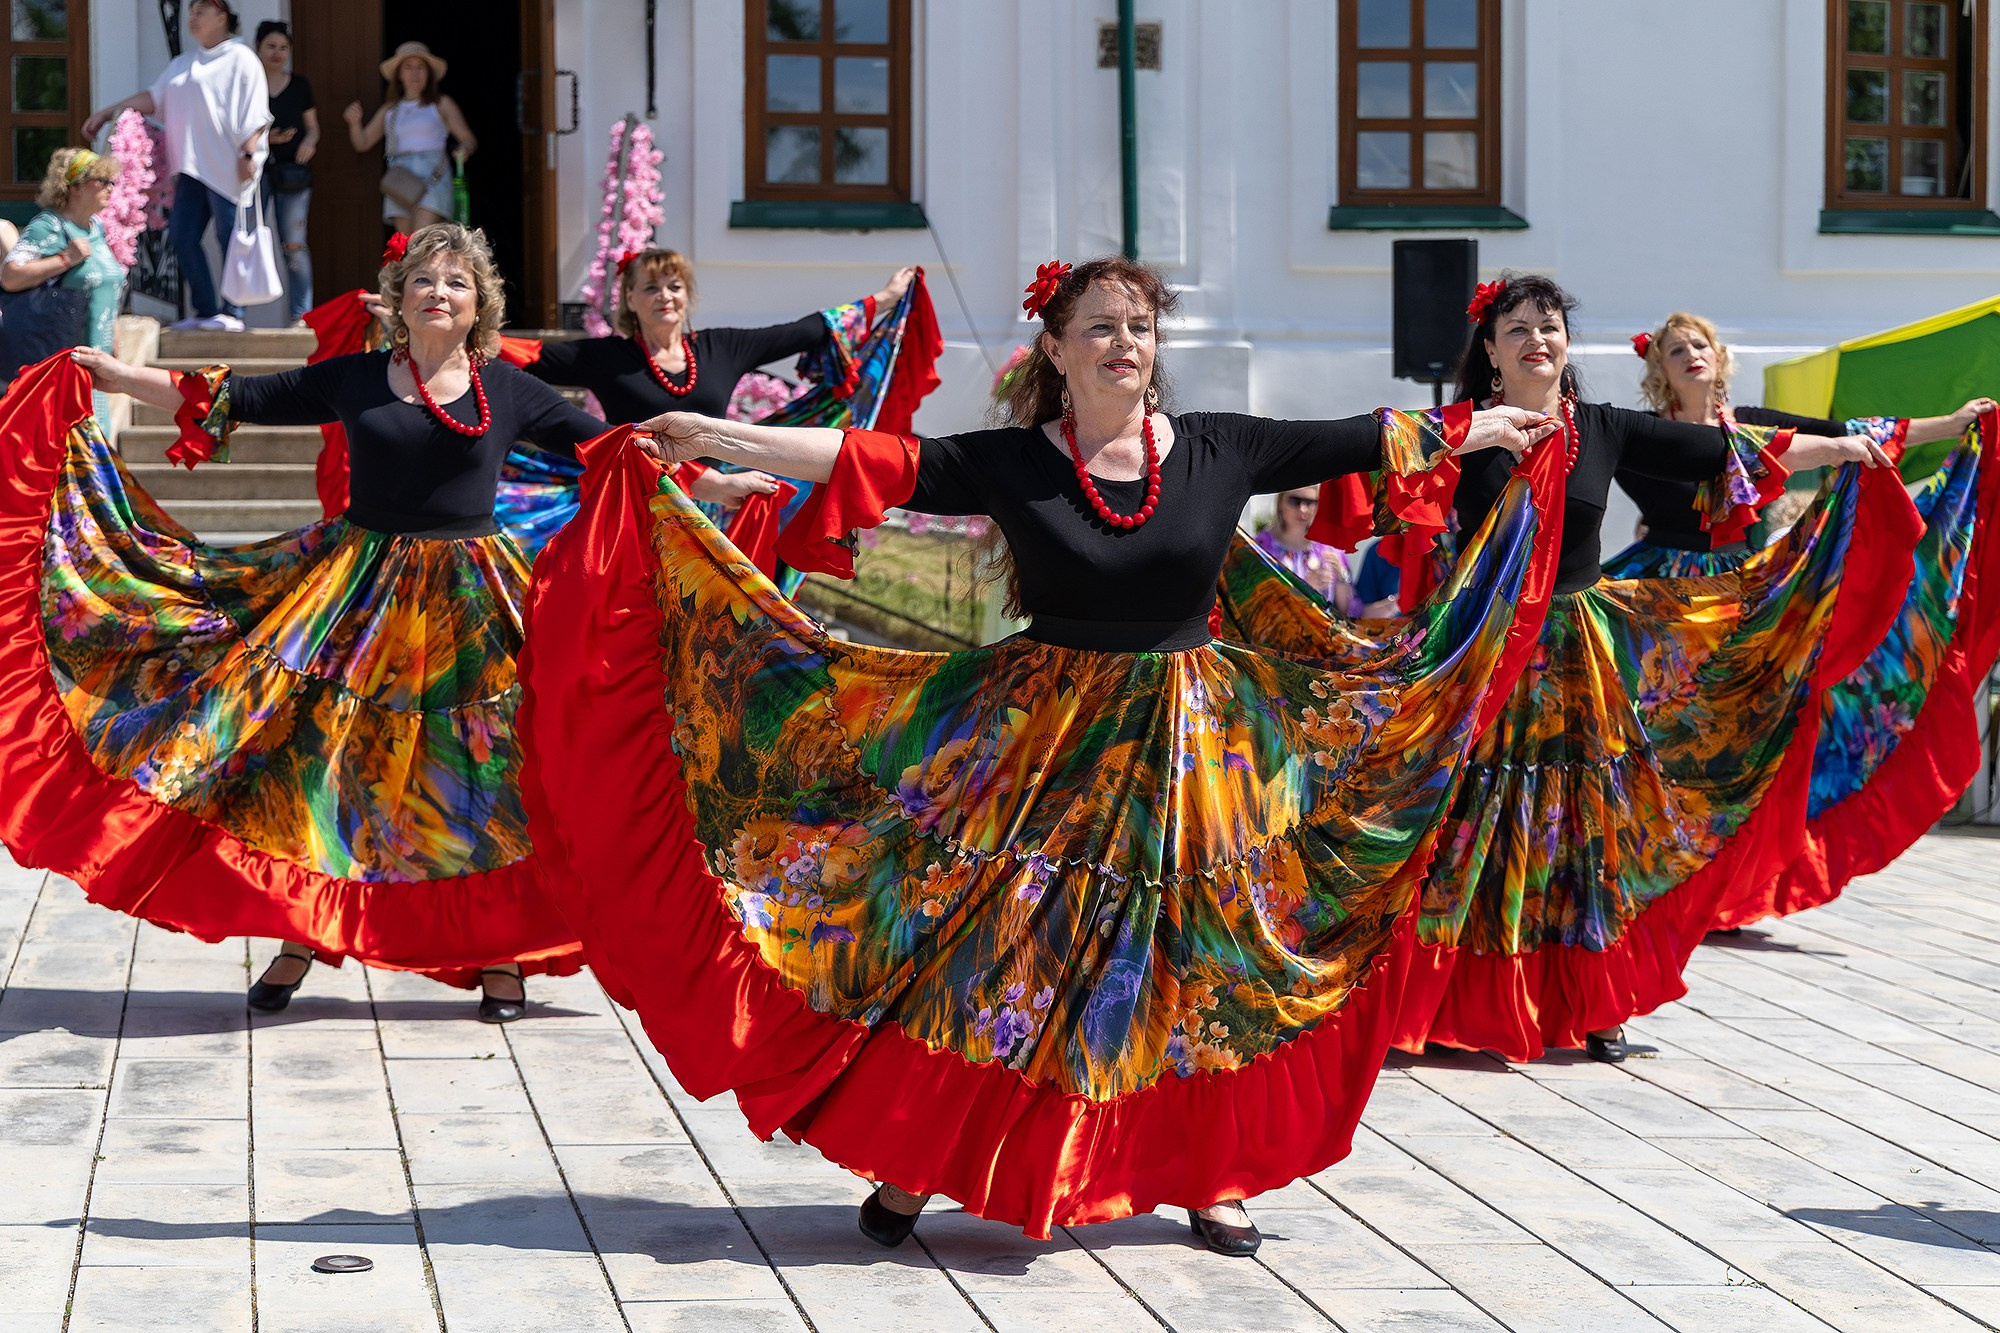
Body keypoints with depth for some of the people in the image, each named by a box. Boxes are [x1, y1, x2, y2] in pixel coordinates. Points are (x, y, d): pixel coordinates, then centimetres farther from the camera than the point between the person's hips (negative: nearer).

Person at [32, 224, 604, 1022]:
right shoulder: (353, 380, 5)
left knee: (487, 775, -2)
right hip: (360, 590, 1)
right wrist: (116, 376, 4)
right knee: (318, 750, -2)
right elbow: (238, 399, 7)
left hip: (467, 598, -1)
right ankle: (299, 938, 12)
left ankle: (501, 954, 11)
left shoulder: (508, 391, 3)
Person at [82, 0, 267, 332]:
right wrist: (107, 112, 11)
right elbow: (154, 97, 17)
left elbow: (253, 114, -9)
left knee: (230, 240, -4)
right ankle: (205, 312, 9)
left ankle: (232, 314, 1)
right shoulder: (183, 64, 21)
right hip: (192, 168, 8)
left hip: (228, 168, -8)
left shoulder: (240, 59, -2)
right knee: (183, 236, 3)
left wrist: (248, 154, -18)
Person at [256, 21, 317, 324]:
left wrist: (309, 141, -6)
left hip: (293, 171, 1)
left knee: (294, 245, -2)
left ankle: (300, 315, 2)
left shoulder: (299, 85, 11)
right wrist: (265, 138, -12)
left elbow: (313, 126, 16)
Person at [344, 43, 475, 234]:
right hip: (400, 180, 4)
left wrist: (464, 150, -16)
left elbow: (469, 140, 8)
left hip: (432, 177, -4)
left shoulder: (441, 104, 9)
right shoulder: (390, 109, 18)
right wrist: (355, 122, -3)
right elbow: (362, 143, 18)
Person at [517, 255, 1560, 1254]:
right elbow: (875, 463, -13)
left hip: (1193, 748, 2)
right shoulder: (1007, 465, -6)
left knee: (1205, 966, 7)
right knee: (978, 951, -1)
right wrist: (715, 437, -21)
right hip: (1043, 741, -2)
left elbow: (1362, 442, 5)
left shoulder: (1219, 449, -1)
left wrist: (1490, 429, 8)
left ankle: (1212, 1176, 22)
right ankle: (912, 1161, 12)